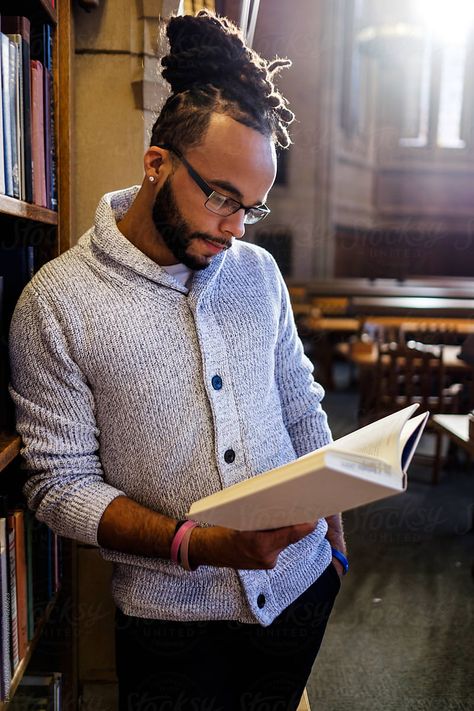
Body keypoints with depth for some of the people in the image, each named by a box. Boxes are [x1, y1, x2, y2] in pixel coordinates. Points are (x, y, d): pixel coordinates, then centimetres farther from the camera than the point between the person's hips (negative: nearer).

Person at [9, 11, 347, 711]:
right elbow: (60, 485, -14)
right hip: (173, 618, -4)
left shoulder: (258, 271, -1)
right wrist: (197, 544, -26)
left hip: (303, 587, 5)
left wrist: (333, 530, 11)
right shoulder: (56, 302, -15)